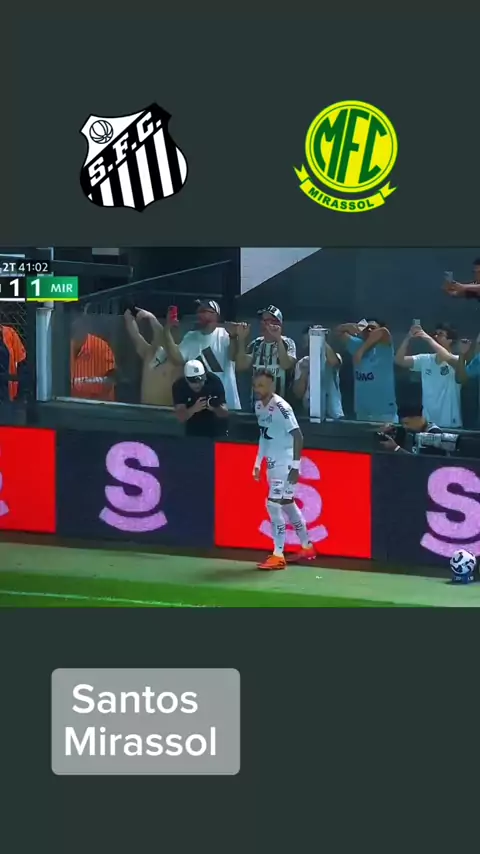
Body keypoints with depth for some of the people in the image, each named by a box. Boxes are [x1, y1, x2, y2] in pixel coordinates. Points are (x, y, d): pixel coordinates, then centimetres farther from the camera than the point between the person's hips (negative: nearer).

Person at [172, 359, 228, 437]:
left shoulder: (214, 381, -24)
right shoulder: (179, 386, -22)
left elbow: (225, 413, -24)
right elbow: (181, 418, -27)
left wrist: (215, 407, -47)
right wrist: (193, 409, -48)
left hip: (217, 430, -1)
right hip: (194, 431, 1)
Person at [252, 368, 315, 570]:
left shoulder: (281, 408, -19)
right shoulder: (258, 406, 7)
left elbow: (298, 436, -20)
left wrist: (295, 467, -22)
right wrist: (258, 462, 18)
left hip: (285, 462, -9)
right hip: (272, 462, 9)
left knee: (274, 504, -14)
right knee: (287, 504, 17)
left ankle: (278, 556, -11)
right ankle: (307, 547, 31)